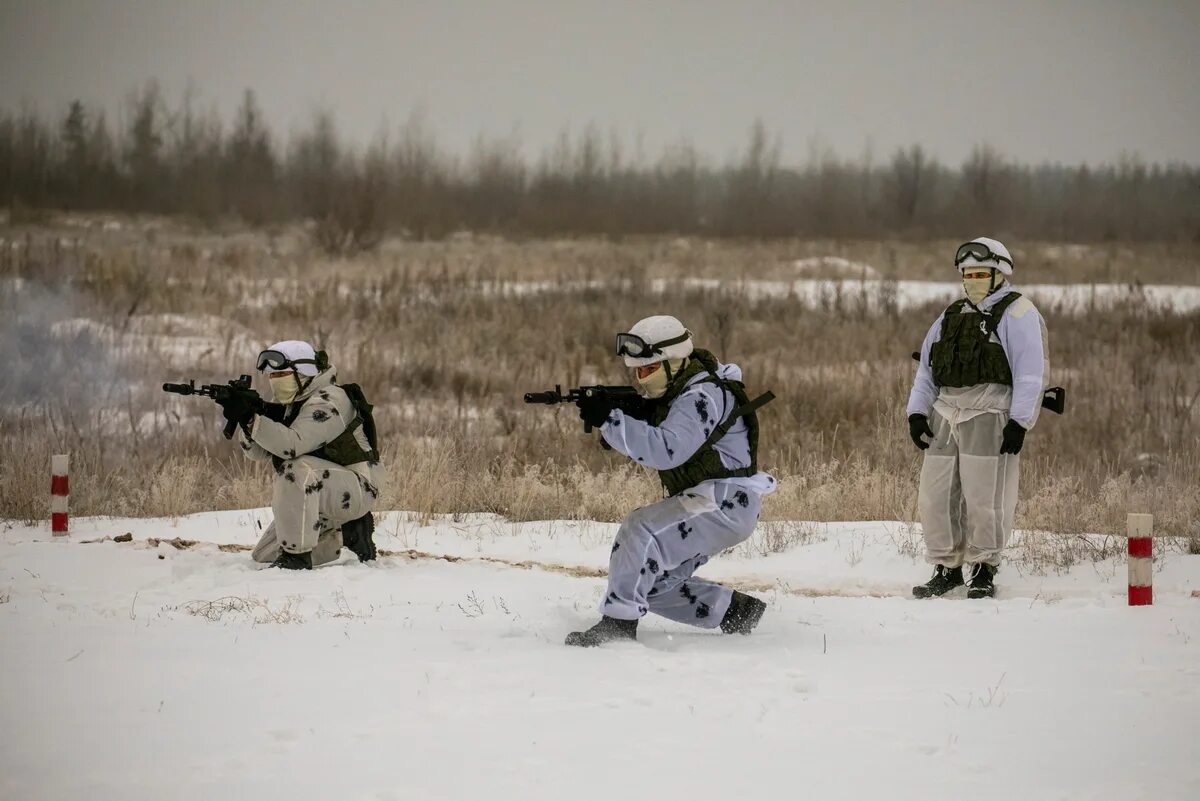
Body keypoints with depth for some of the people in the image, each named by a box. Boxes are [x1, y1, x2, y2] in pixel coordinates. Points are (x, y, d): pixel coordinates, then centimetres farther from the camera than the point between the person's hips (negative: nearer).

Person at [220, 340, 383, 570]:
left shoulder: (327, 403, -19)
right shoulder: (292, 404, 9)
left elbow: (292, 445, -34)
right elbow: (258, 452, 3)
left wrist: (252, 418, -35)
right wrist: (247, 419, -16)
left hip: (355, 489, -10)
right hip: (317, 496, 10)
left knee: (297, 469, -37)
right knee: (263, 557, 8)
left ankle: (296, 555, -29)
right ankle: (345, 533, 15)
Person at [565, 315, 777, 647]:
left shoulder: (702, 396, -20)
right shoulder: (675, 390, 11)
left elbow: (667, 450, -33)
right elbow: (653, 444, 16)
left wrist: (610, 421, -33)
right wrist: (614, 423, -5)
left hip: (726, 505, -11)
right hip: (701, 502, 11)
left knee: (641, 529, -28)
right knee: (654, 583, 9)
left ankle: (618, 624, -24)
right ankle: (735, 610, 21)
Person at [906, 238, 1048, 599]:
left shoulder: (1017, 313, 0)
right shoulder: (950, 317, 21)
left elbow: (1032, 373, -7)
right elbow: (926, 370, 23)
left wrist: (1019, 422, -14)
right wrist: (917, 411, 10)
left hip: (989, 416, -6)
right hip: (944, 416, 7)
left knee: (984, 497, -6)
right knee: (935, 495, 4)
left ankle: (983, 570, 7)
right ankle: (947, 568, 14)